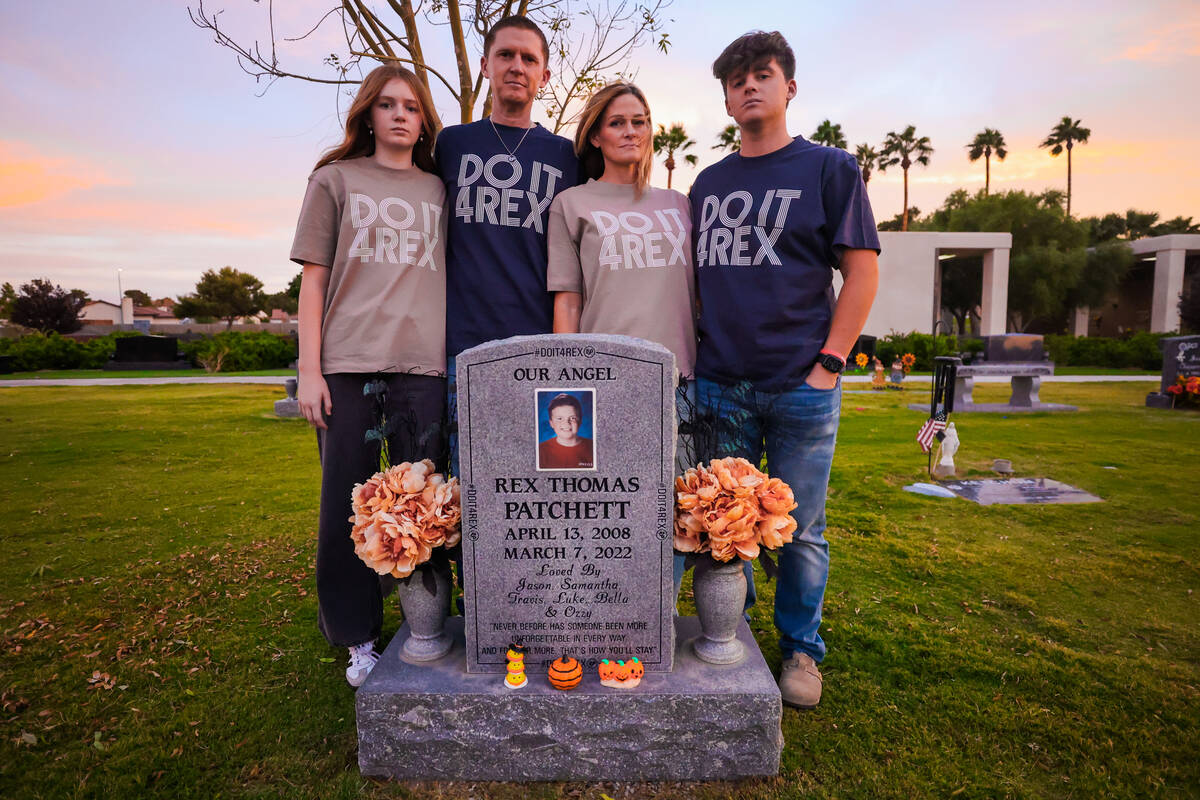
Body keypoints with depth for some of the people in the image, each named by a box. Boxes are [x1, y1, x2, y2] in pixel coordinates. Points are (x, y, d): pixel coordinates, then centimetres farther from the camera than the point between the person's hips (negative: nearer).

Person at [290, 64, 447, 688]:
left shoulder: (440, 191, 17)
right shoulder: (335, 180, 13)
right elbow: (314, 280, 7)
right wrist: (309, 370, -2)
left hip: (424, 364, 1)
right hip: (347, 363, 0)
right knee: (346, 503, 3)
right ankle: (357, 636, 18)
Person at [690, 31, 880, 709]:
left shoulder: (830, 168, 4)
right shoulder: (708, 183, 15)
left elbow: (863, 269, 0)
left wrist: (829, 362, -9)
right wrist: (696, 357, 8)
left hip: (802, 386, -3)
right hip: (719, 385, 3)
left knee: (801, 529, 6)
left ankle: (801, 650, 27)